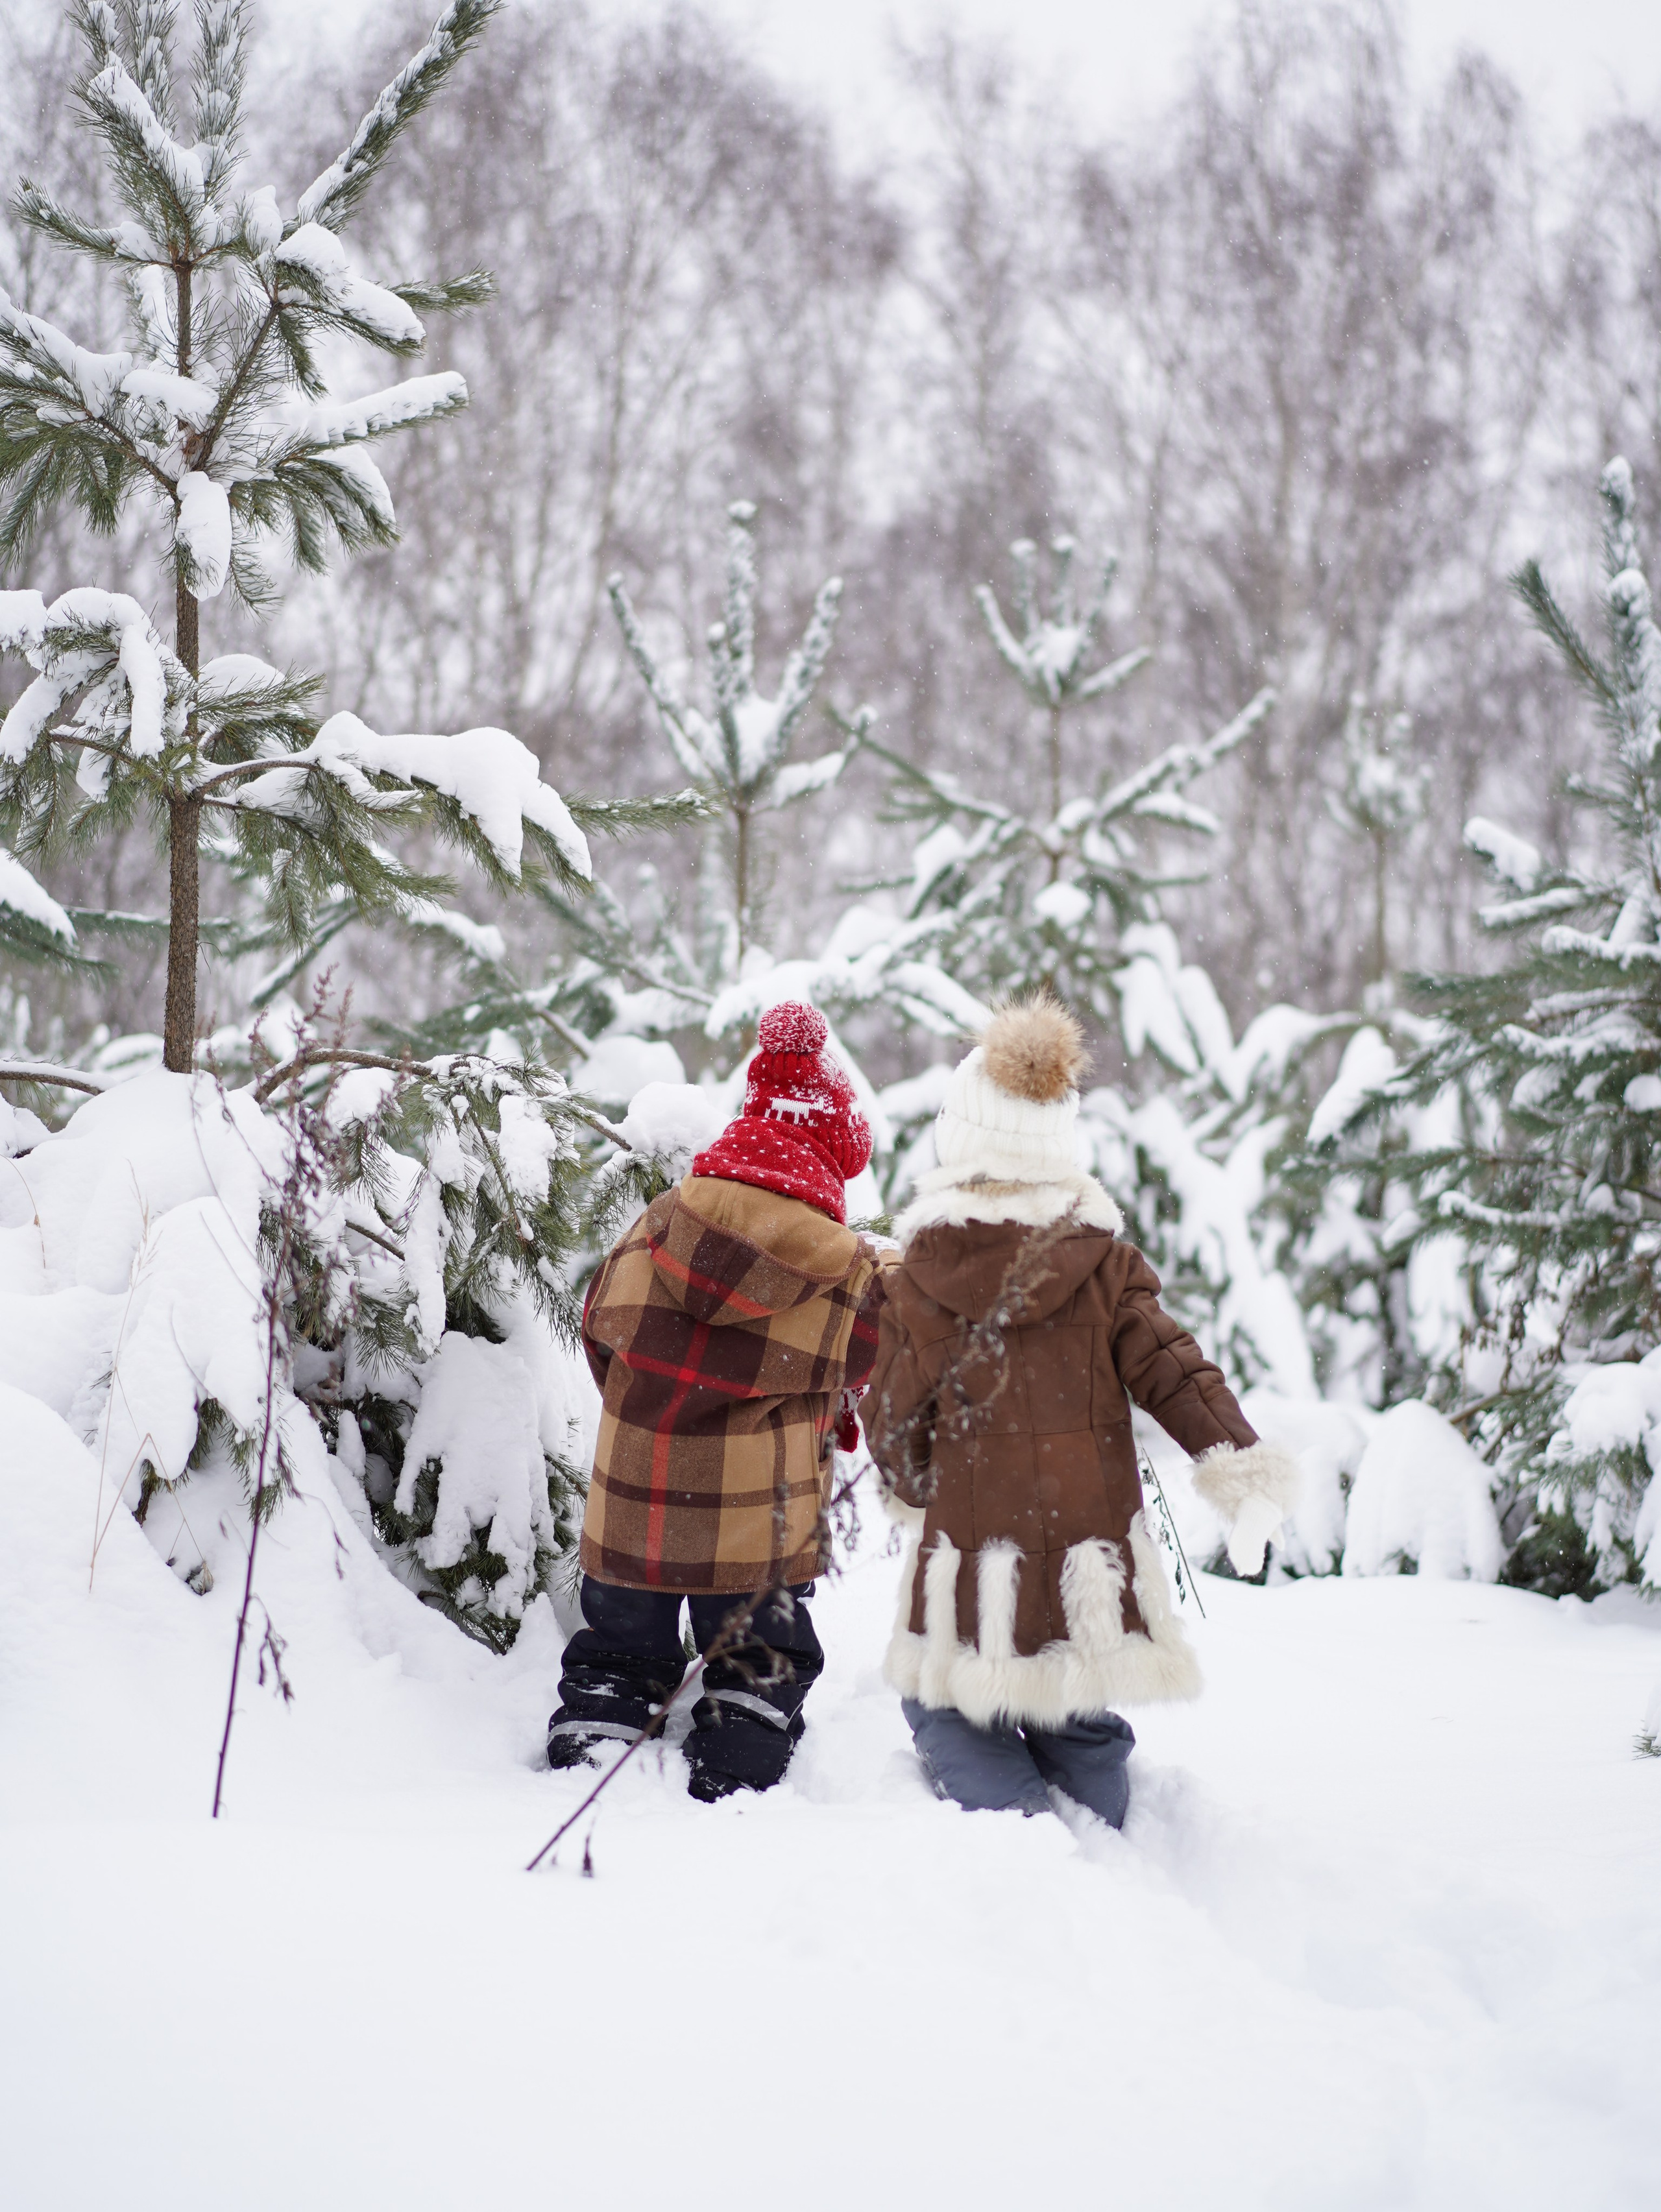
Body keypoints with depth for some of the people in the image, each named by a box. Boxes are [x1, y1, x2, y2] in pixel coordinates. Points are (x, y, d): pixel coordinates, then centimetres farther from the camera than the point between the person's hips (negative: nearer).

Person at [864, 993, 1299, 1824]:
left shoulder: (918, 1277, -5)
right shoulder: (1105, 1261, -1)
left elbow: (894, 1417, 2)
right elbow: (1168, 1367, -9)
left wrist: (911, 1490, 22)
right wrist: (1239, 1465, -11)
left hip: (971, 1539, -2)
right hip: (1089, 1536, 3)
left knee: (945, 1707, 11)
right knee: (1080, 1724, 20)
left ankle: (1016, 1822, -13)